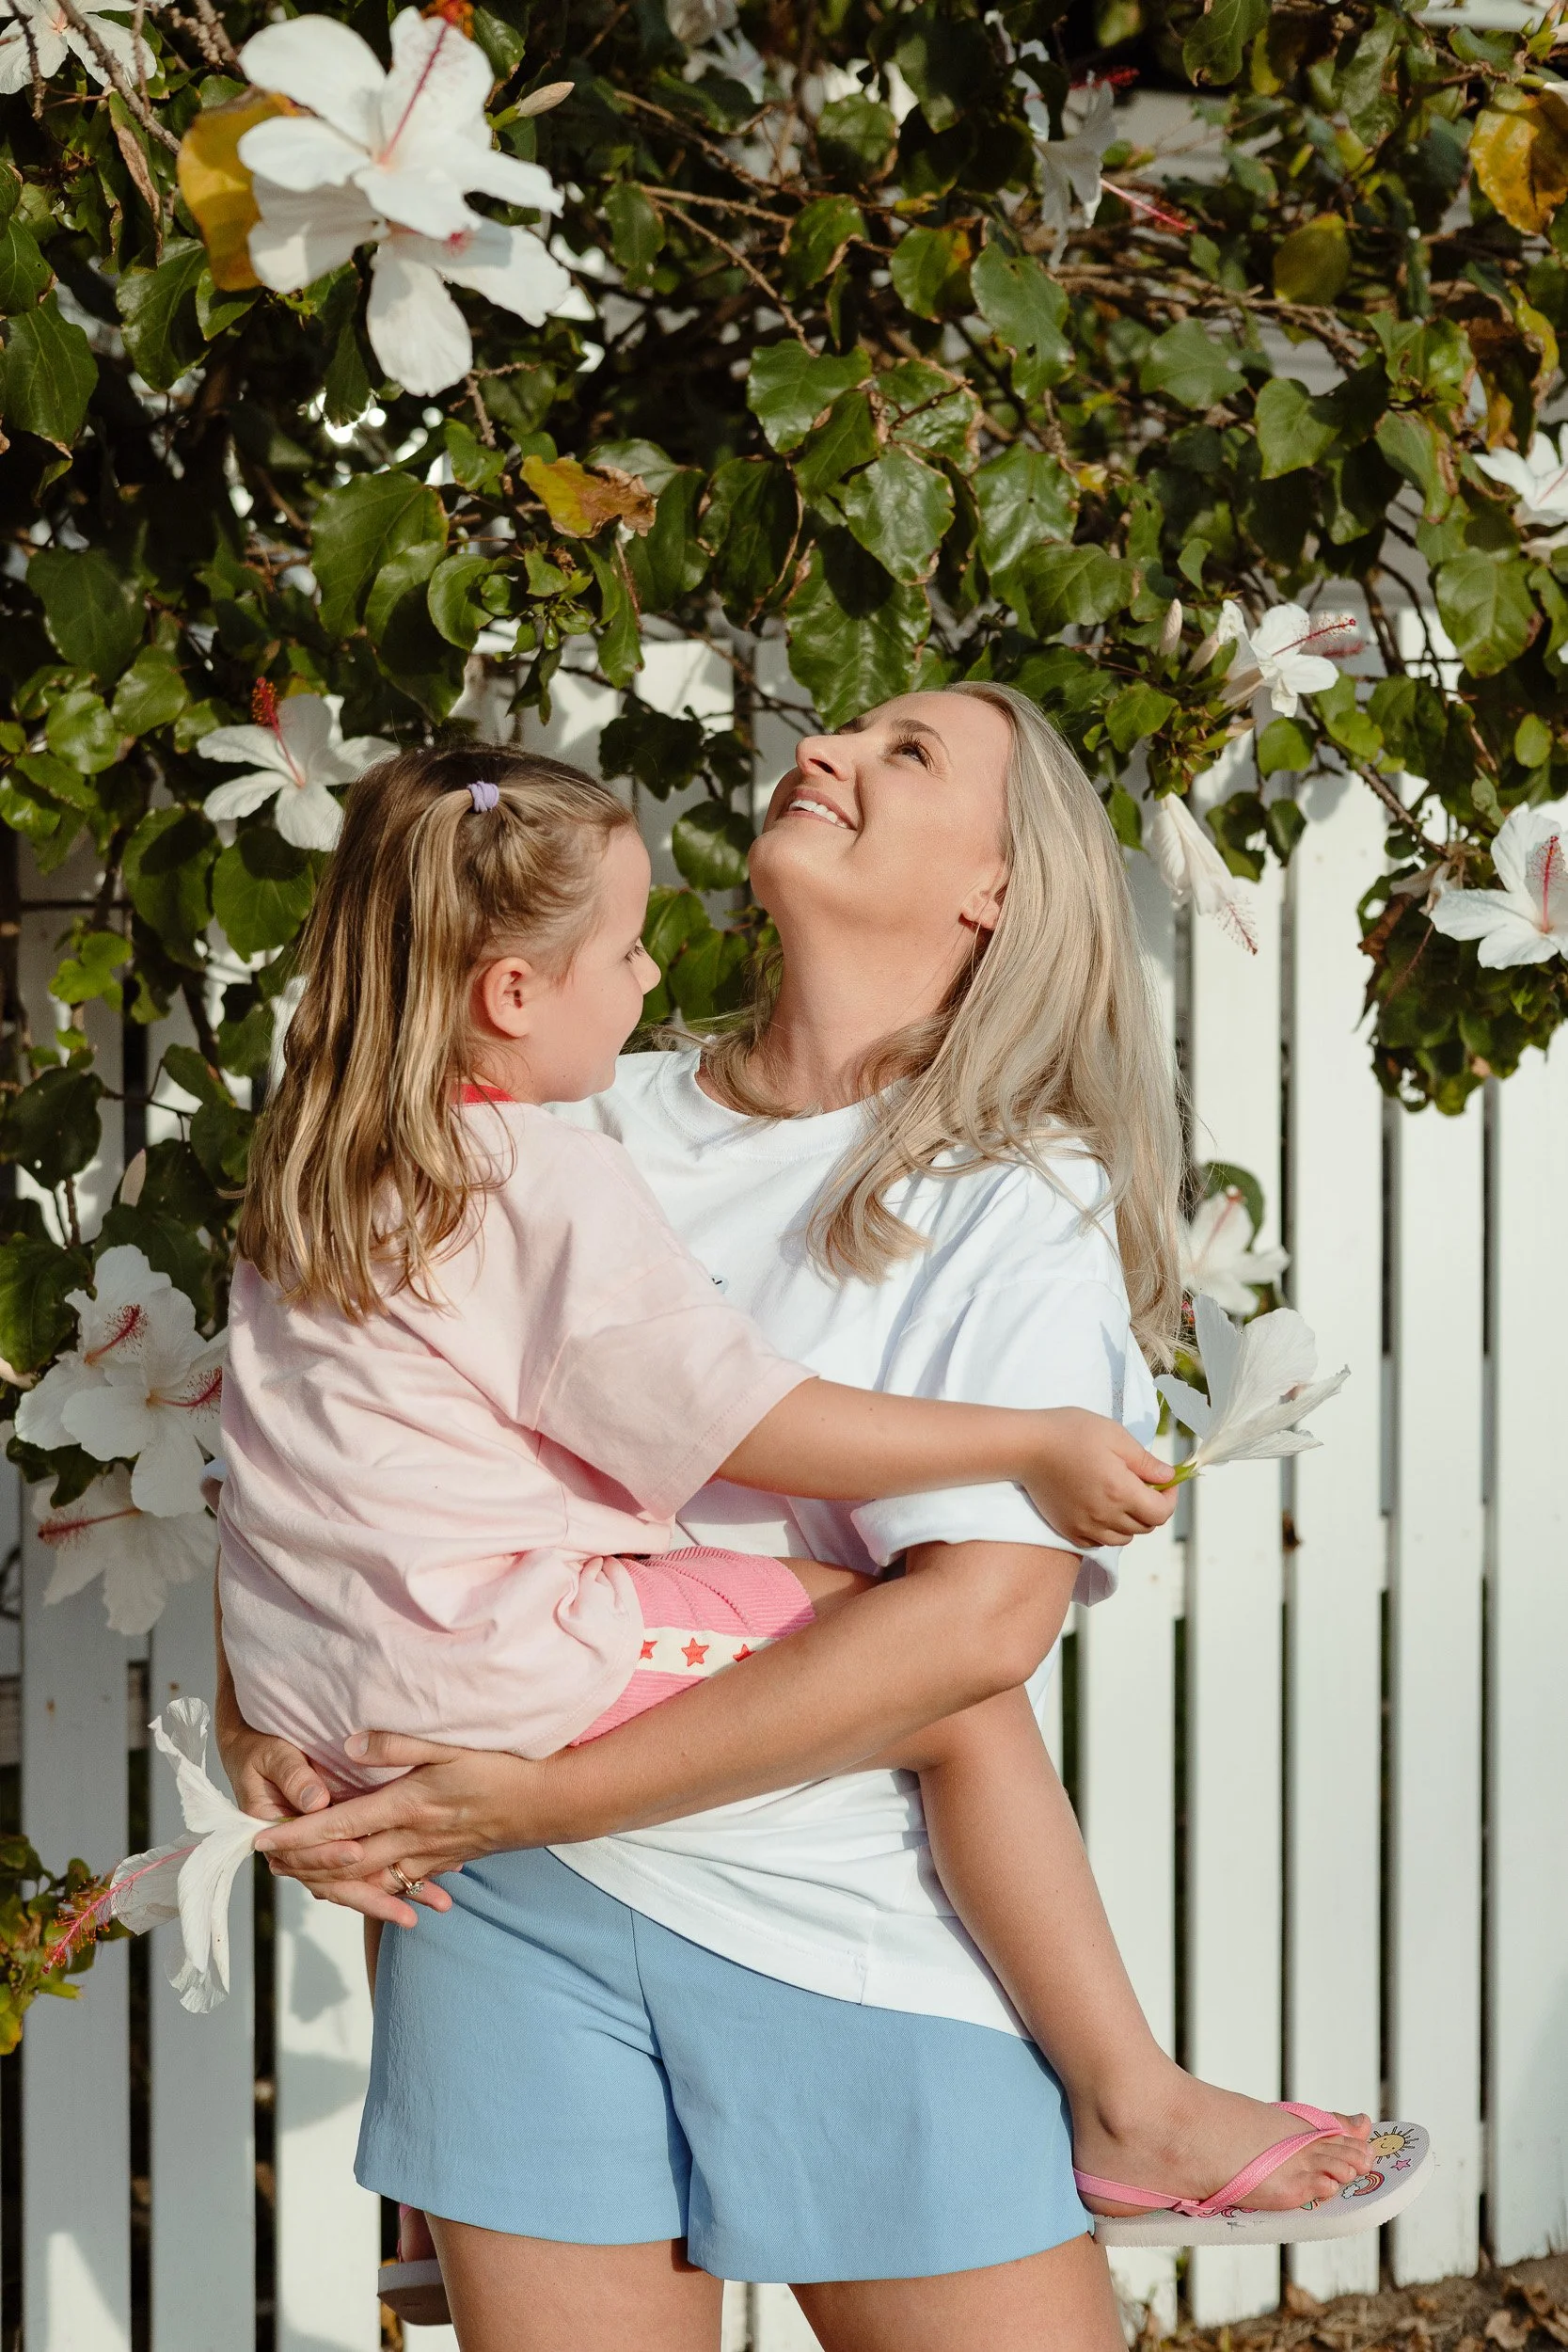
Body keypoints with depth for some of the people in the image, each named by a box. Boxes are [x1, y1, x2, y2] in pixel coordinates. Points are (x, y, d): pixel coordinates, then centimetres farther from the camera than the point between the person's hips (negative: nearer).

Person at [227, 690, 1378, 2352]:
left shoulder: (1026, 1201, -2)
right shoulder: (590, 1122, 10)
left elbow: (972, 1626, -15)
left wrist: (543, 1797, -18)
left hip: (858, 1926, -3)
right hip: (515, 1905, 3)